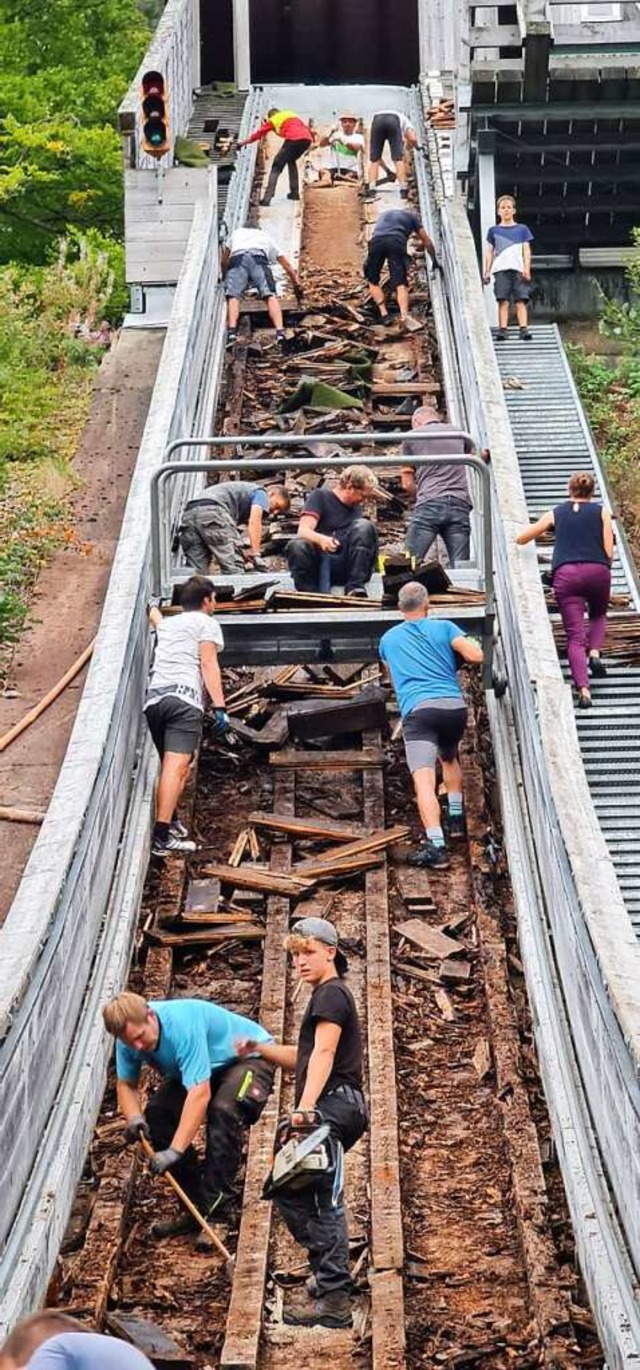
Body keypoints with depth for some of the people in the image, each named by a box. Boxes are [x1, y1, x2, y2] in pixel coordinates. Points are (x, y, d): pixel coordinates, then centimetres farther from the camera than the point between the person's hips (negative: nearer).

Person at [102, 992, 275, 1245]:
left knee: (223, 1111, -35)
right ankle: (197, 1205, 0)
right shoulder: (130, 1034, -17)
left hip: (250, 1056, -8)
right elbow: (126, 1084, -3)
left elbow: (200, 1093, -45)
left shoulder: (182, 1026, -40)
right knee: (155, 1117, -10)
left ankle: (214, 1208, -28)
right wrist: (134, 1118, -26)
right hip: (202, 1068, 8)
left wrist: (175, 1151, -49)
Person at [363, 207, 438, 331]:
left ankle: (383, 313, 3)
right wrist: (434, 261, 45)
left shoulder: (386, 214, 40)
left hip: (376, 240, 2)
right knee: (400, 283, -8)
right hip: (396, 242, -2)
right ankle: (404, 316, -26)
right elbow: (426, 241, 32)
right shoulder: (412, 216, 30)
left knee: (373, 280, 16)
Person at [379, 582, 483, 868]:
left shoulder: (388, 639, 21)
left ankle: (436, 845, -30)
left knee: (424, 779, -16)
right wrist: (471, 643, 24)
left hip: (418, 708, -2)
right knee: (449, 758, 34)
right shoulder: (443, 628, 14)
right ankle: (456, 818, 31)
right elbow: (476, 656, 2)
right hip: (455, 705, 3)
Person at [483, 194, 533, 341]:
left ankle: (524, 329, -15)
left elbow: (526, 251, 10)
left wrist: (527, 269, -2)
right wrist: (487, 272, 6)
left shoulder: (522, 229, 15)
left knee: (521, 301, -8)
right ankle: (502, 329, -13)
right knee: (503, 301, -8)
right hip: (501, 269, 0)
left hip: (519, 269, 0)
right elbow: (490, 252, 15)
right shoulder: (494, 230, 15)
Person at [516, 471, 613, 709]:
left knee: (575, 636, -2)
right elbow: (609, 553, 6)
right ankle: (594, 652, 3)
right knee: (598, 615, 30)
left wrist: (541, 530, 42)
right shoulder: (601, 512, 14)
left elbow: (521, 539, 23)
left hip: (565, 574, 0)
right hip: (597, 572, 0)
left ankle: (583, 690, -19)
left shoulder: (556, 513, 18)